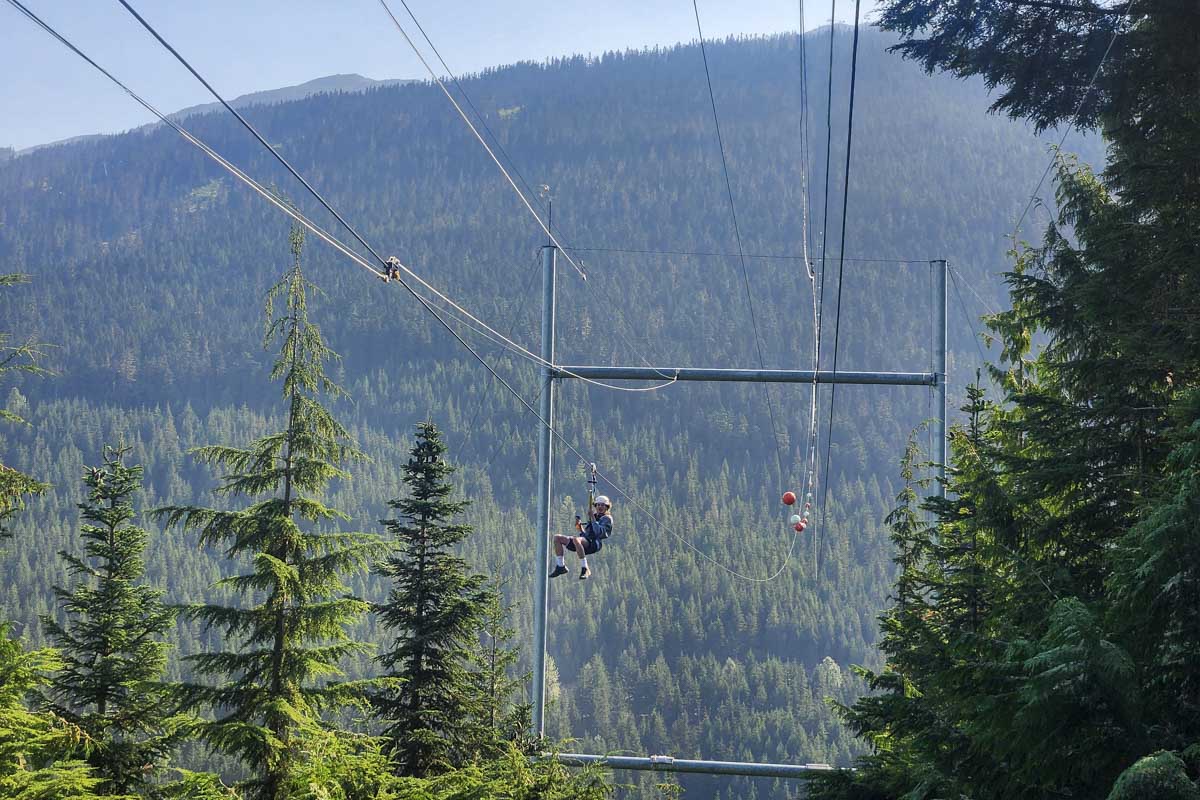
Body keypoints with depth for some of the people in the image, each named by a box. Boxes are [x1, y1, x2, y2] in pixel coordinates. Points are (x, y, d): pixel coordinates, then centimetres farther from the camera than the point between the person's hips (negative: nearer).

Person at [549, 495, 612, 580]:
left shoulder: (607, 518, 5)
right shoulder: (595, 517, 29)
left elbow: (599, 532, -13)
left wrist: (592, 519, -13)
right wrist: (579, 527, 12)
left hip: (594, 543, -9)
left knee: (576, 539, -41)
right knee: (557, 537, -1)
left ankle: (584, 569, -34)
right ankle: (561, 566, -3)